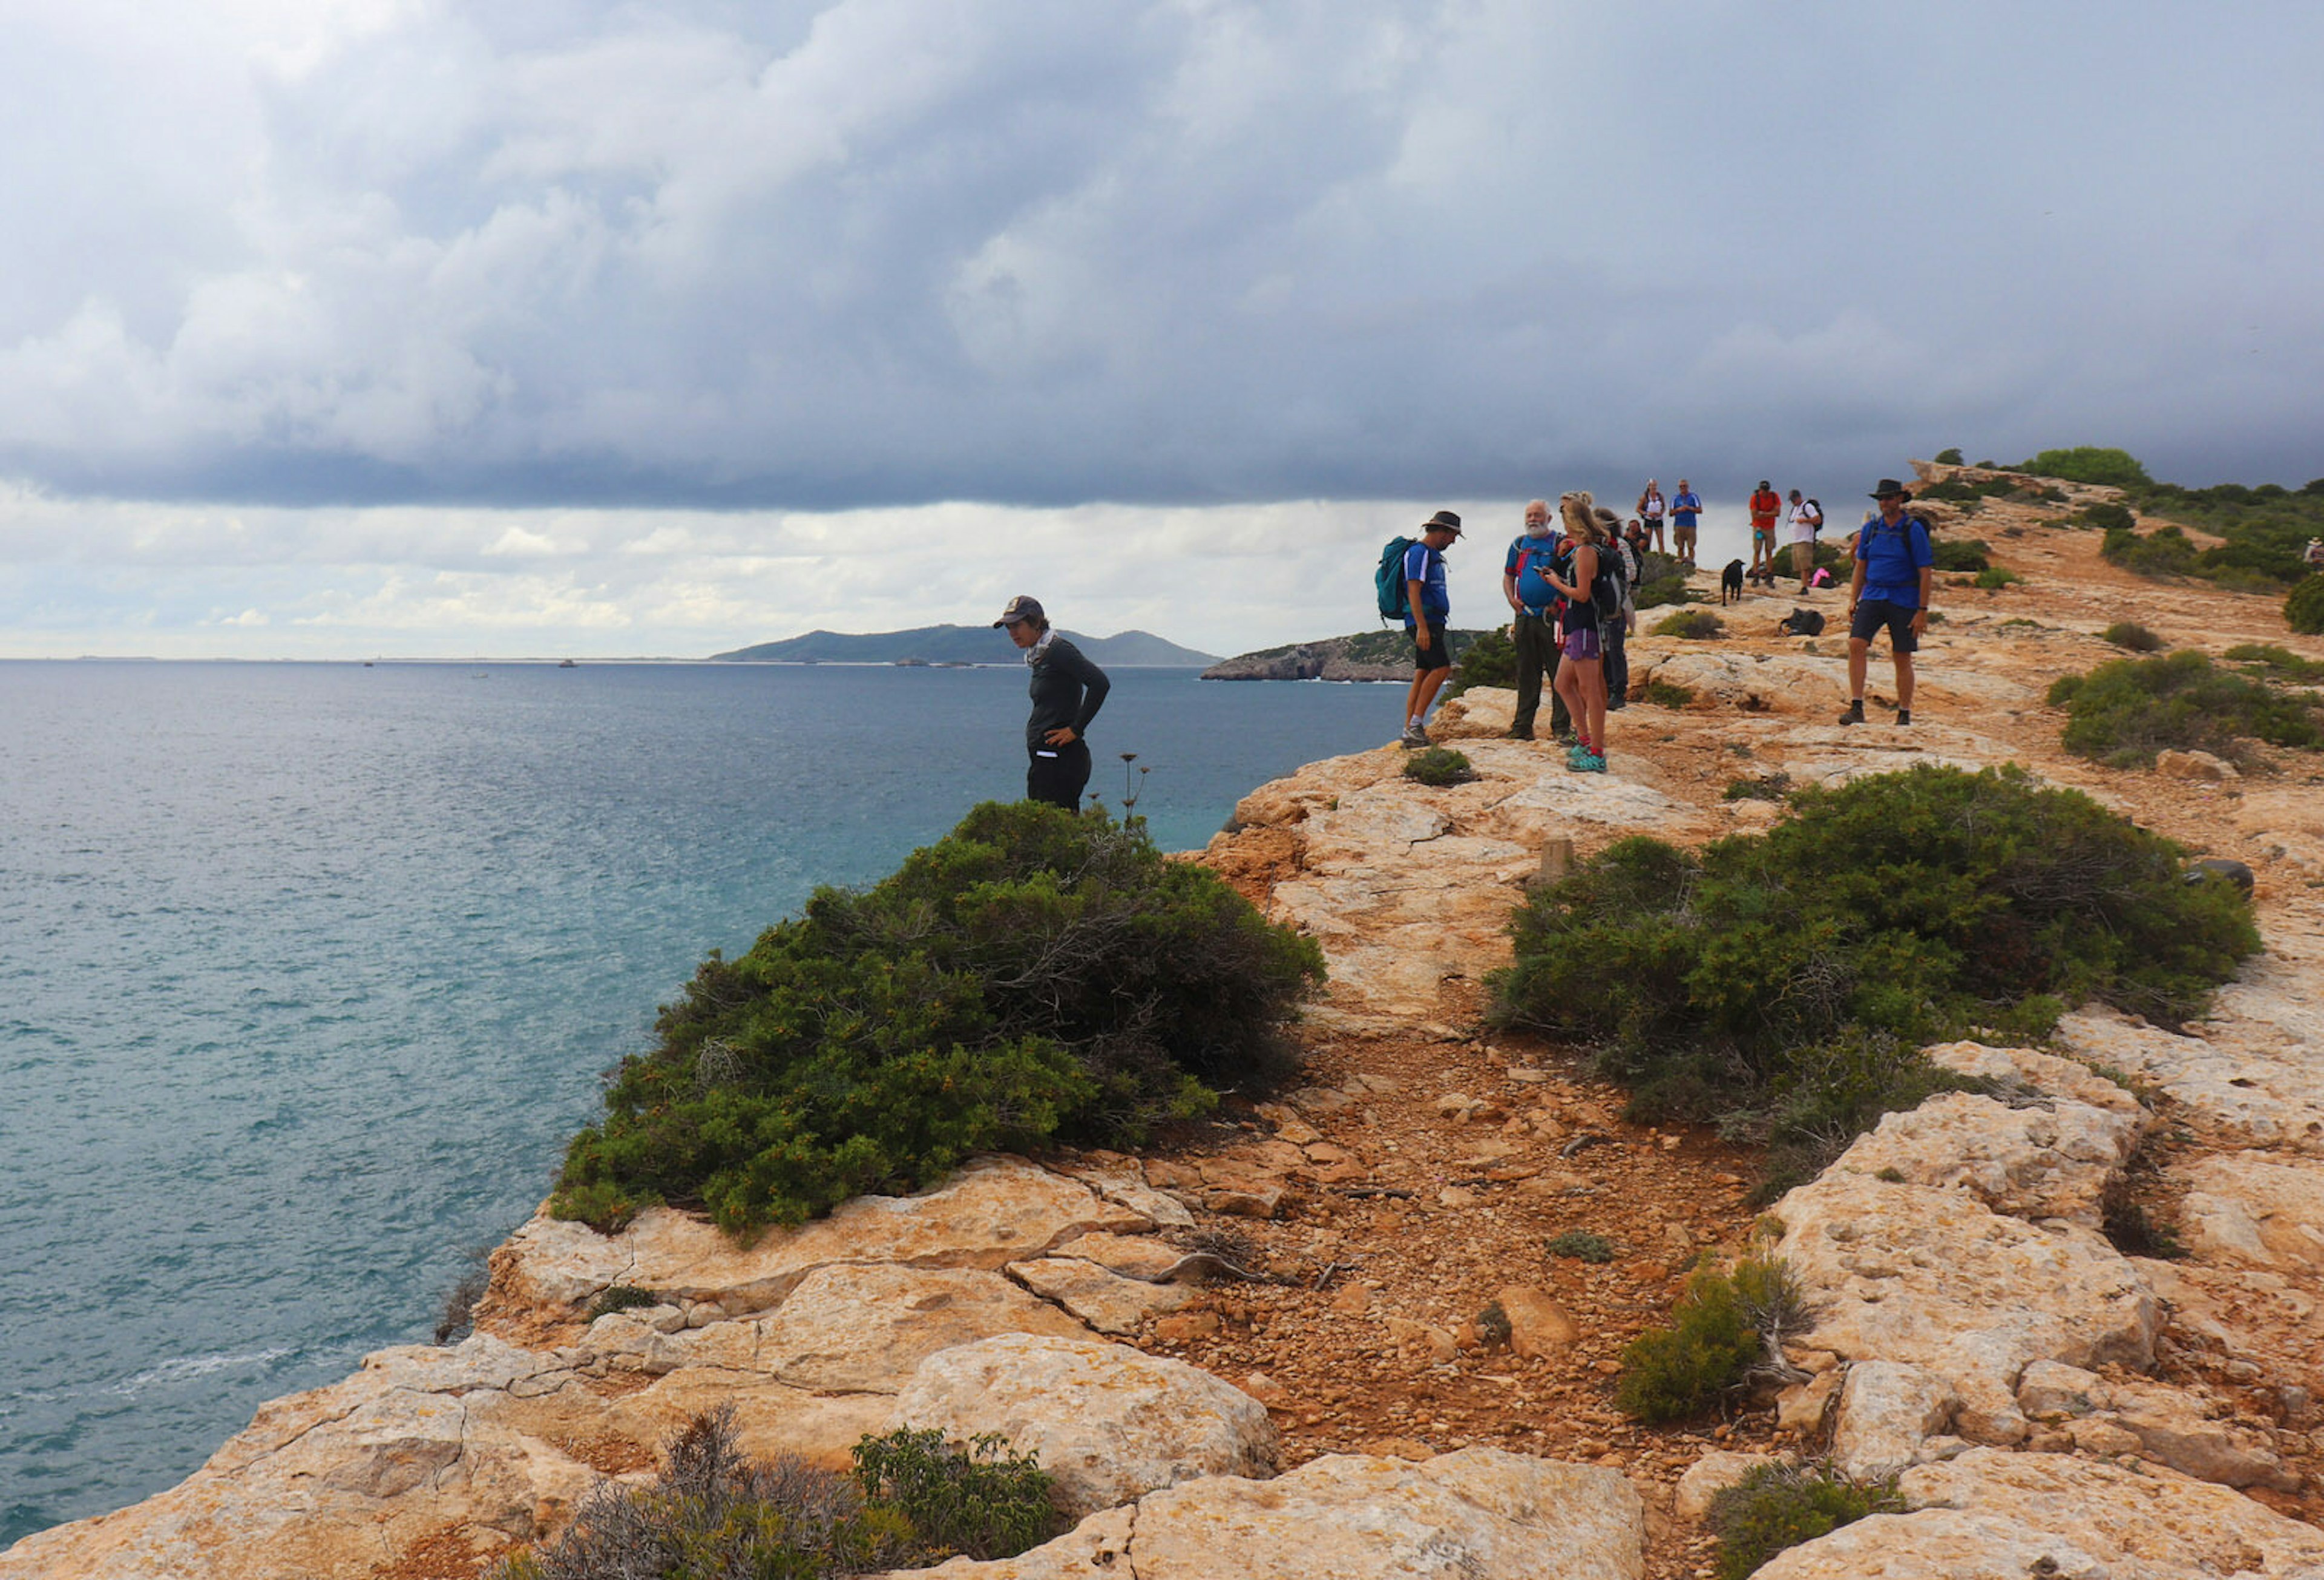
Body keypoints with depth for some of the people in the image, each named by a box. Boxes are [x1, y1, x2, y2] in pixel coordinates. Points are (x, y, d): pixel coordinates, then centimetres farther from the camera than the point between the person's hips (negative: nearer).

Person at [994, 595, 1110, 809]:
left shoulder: (1058, 650, -12)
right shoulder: (1039, 657, 17)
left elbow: (1100, 683, -23)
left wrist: (1076, 729, -19)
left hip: (1059, 758, -10)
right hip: (1045, 759, 10)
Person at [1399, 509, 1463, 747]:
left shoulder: (1433, 555, 21)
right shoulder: (1419, 553, -10)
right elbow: (1414, 591, -18)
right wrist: (1422, 627, -25)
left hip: (1433, 622, 10)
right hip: (1423, 622, -10)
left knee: (1422, 675, 5)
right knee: (1442, 667, -16)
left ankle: (1410, 731, 4)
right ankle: (1414, 725, -15)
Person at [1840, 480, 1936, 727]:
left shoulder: (1914, 530, -6)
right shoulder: (1870, 528, 7)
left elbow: (1926, 573, -7)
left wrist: (1922, 611, -11)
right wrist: (1853, 600, 5)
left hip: (1904, 601, -3)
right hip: (1873, 596, 3)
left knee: (1902, 659, 3)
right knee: (1856, 644, -17)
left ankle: (1904, 716, 15)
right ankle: (1856, 708, -16)